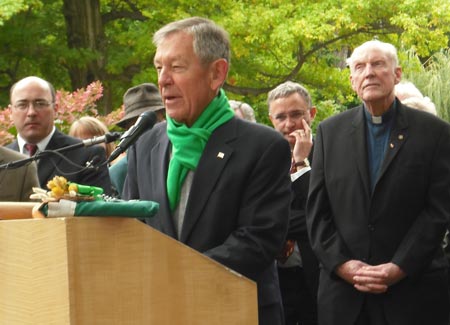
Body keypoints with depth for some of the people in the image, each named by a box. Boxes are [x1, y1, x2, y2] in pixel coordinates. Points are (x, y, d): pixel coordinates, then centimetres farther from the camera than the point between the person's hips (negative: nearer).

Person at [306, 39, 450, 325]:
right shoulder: (330, 131, 8)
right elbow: (317, 210, 5)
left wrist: (398, 268, -13)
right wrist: (342, 264, -7)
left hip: (414, 288, -2)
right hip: (344, 288, 2)